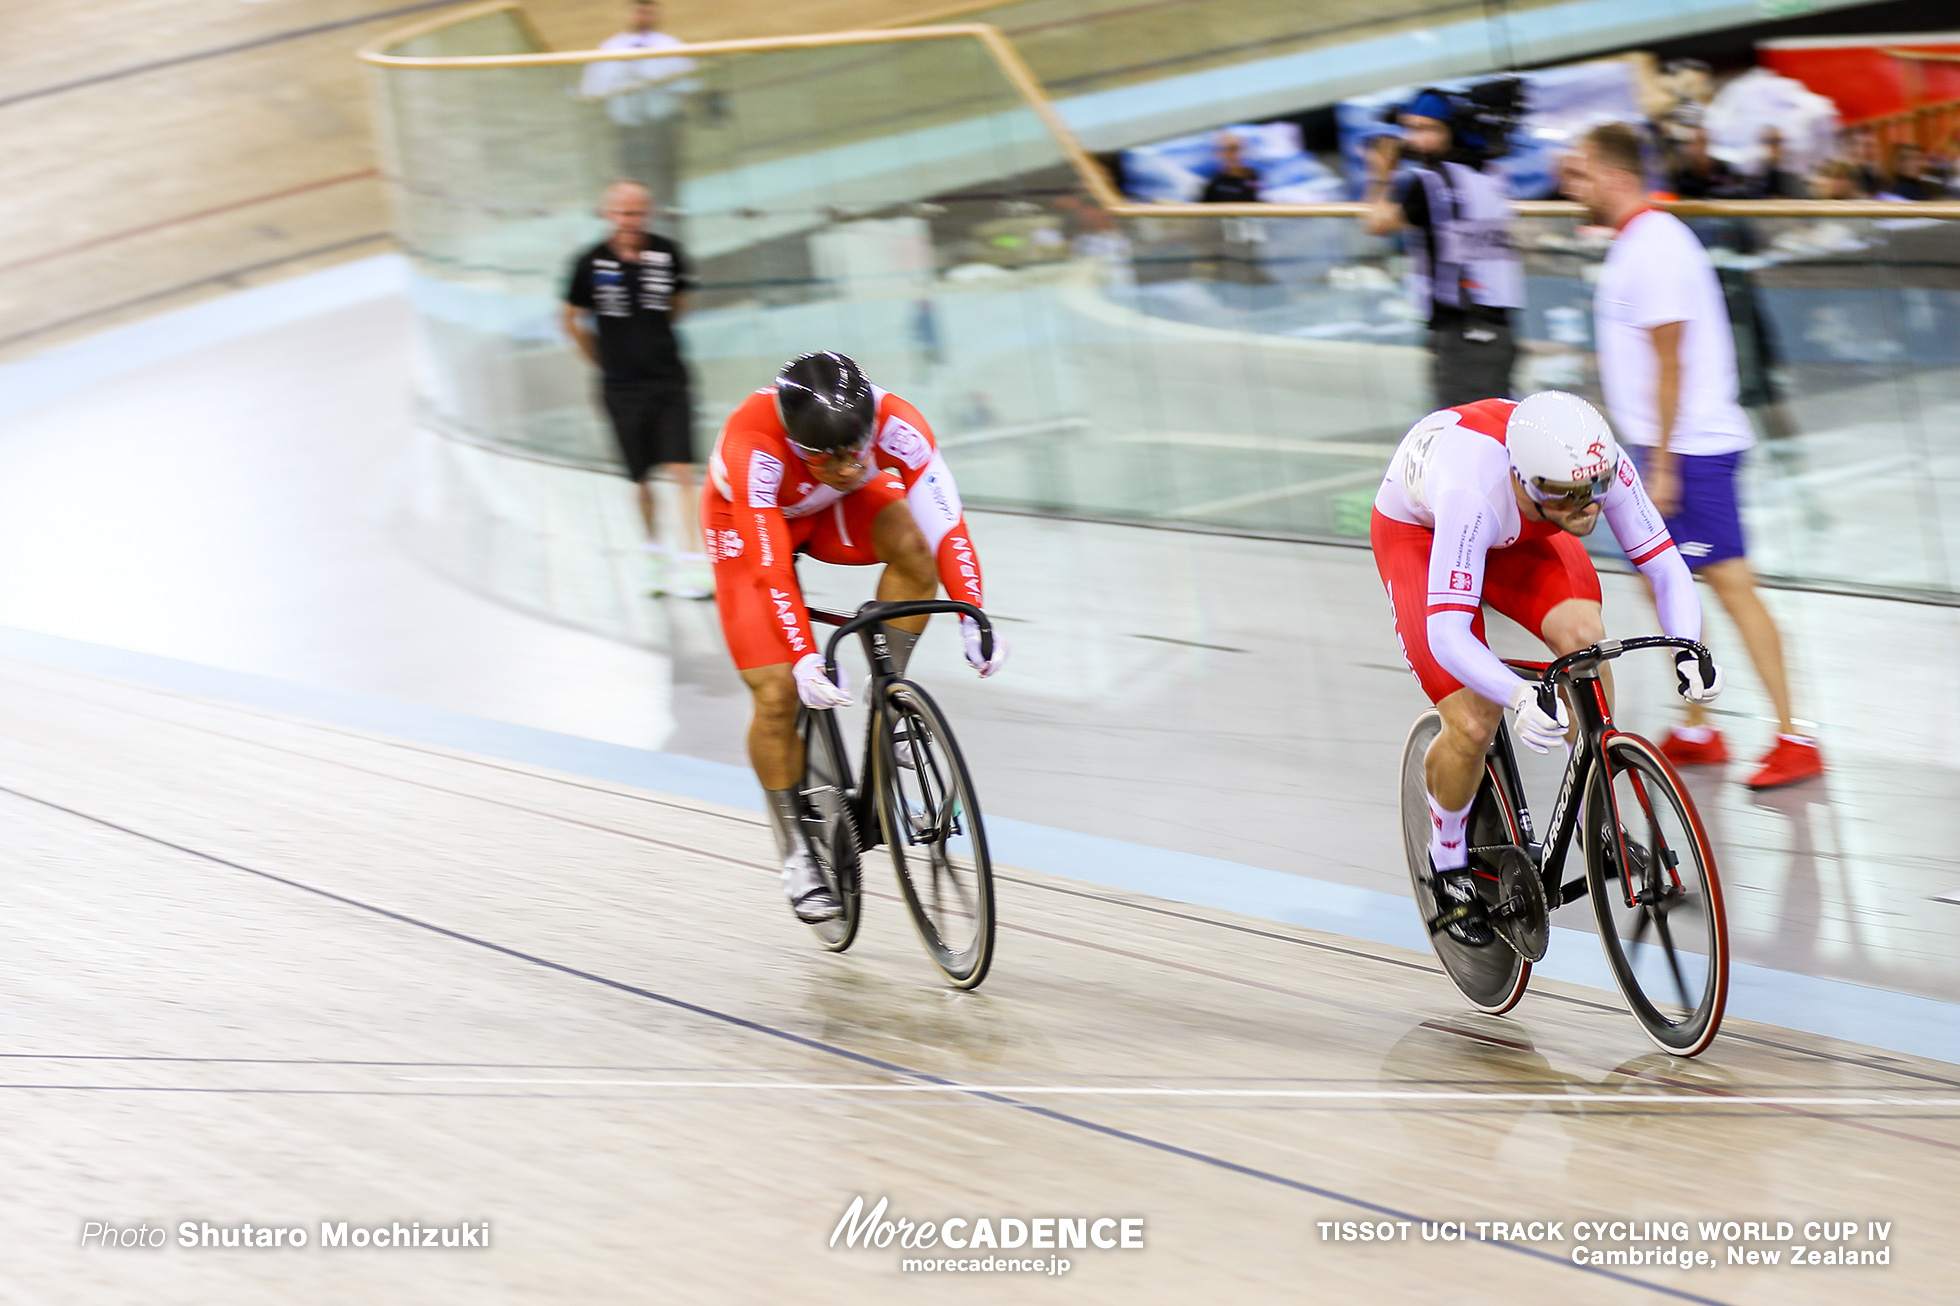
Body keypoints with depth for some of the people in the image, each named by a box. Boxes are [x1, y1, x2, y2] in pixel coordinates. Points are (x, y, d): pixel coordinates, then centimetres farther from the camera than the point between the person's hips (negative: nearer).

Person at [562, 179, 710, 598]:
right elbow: (571, 318, 9)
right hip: (622, 387, -1)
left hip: (669, 379, 1)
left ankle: (690, 563, -12)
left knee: (682, 471, -10)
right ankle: (655, 552, 28)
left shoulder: (667, 254, -1)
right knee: (641, 478, 8)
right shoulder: (592, 262, -6)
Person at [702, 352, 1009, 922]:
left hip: (837, 511, 3)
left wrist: (973, 619, -45)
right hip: (749, 520, -2)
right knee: (778, 696, -12)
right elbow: (770, 570, -41)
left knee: (911, 545, -31)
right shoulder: (752, 447, -41)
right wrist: (804, 660, -50)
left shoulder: (896, 425, -34)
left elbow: (946, 528, -34)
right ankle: (795, 856, 4)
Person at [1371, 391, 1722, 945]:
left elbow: (1667, 568, -25)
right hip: (1418, 533, -4)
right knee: (1473, 724, -16)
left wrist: (1687, 651, -44)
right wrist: (1520, 697, -64)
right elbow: (1447, 634, -48)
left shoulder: (1602, 466, -32)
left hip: (1519, 534, 4)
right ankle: (1447, 859, 14)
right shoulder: (1472, 493, -45)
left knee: (1584, 637, -24)